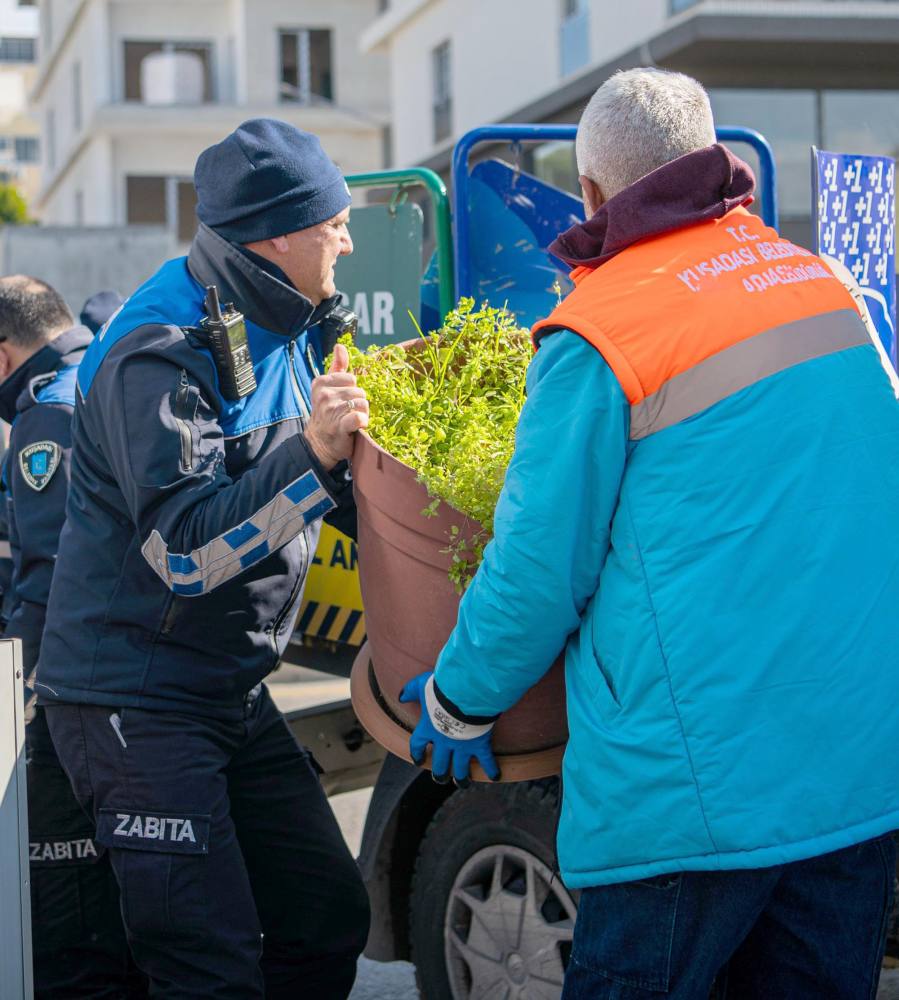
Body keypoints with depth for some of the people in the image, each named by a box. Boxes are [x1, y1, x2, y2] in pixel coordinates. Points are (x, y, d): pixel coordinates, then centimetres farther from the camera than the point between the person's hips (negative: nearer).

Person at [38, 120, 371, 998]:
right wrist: (311, 456, -35)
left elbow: (337, 501, 22)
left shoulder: (277, 327, 10)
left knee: (330, 916, 9)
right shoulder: (161, 352, -20)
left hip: (232, 693, 9)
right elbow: (186, 553, -27)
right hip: (135, 702, -9)